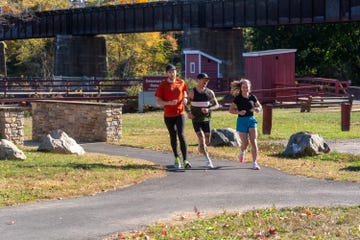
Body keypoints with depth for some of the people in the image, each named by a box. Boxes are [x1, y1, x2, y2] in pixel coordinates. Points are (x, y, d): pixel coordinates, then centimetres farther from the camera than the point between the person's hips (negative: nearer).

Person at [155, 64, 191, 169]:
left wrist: (185, 99, -2)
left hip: (180, 113, 0)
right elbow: (158, 101, -6)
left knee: (181, 135, -11)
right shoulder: (162, 85, -4)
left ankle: (185, 160, -16)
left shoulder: (181, 82, 5)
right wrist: (169, 103, -22)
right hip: (168, 115, 0)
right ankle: (176, 158, 28)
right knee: (173, 136, 10)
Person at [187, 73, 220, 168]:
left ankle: (200, 147, 40)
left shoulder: (210, 92, 0)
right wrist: (188, 112, -15)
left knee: (207, 141, 5)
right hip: (196, 120, -3)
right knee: (201, 138, -14)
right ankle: (208, 160, -12)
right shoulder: (192, 92, -6)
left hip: (206, 119, 3)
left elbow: (217, 105, 1)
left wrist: (208, 109, -17)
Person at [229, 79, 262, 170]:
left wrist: (258, 109, -9)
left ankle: (255, 163, -6)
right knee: (245, 142, -4)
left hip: (251, 120, 2)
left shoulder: (252, 97, 2)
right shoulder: (238, 98, -5)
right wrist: (239, 112, -19)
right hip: (242, 121, -2)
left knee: (254, 142, -10)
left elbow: (260, 106, 15)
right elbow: (230, 110, -1)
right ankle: (242, 152, 34)